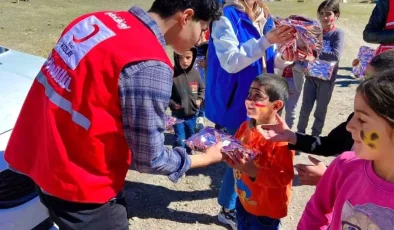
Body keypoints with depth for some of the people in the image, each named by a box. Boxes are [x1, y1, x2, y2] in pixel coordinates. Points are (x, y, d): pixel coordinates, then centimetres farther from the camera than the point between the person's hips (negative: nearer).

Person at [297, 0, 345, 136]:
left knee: (320, 110, 10)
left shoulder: (338, 34, -9)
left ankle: (315, 136, 25)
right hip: (311, 76, 3)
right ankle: (300, 133, 26)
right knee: (305, 107, 10)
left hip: (326, 78, -3)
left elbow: (335, 55, -24)